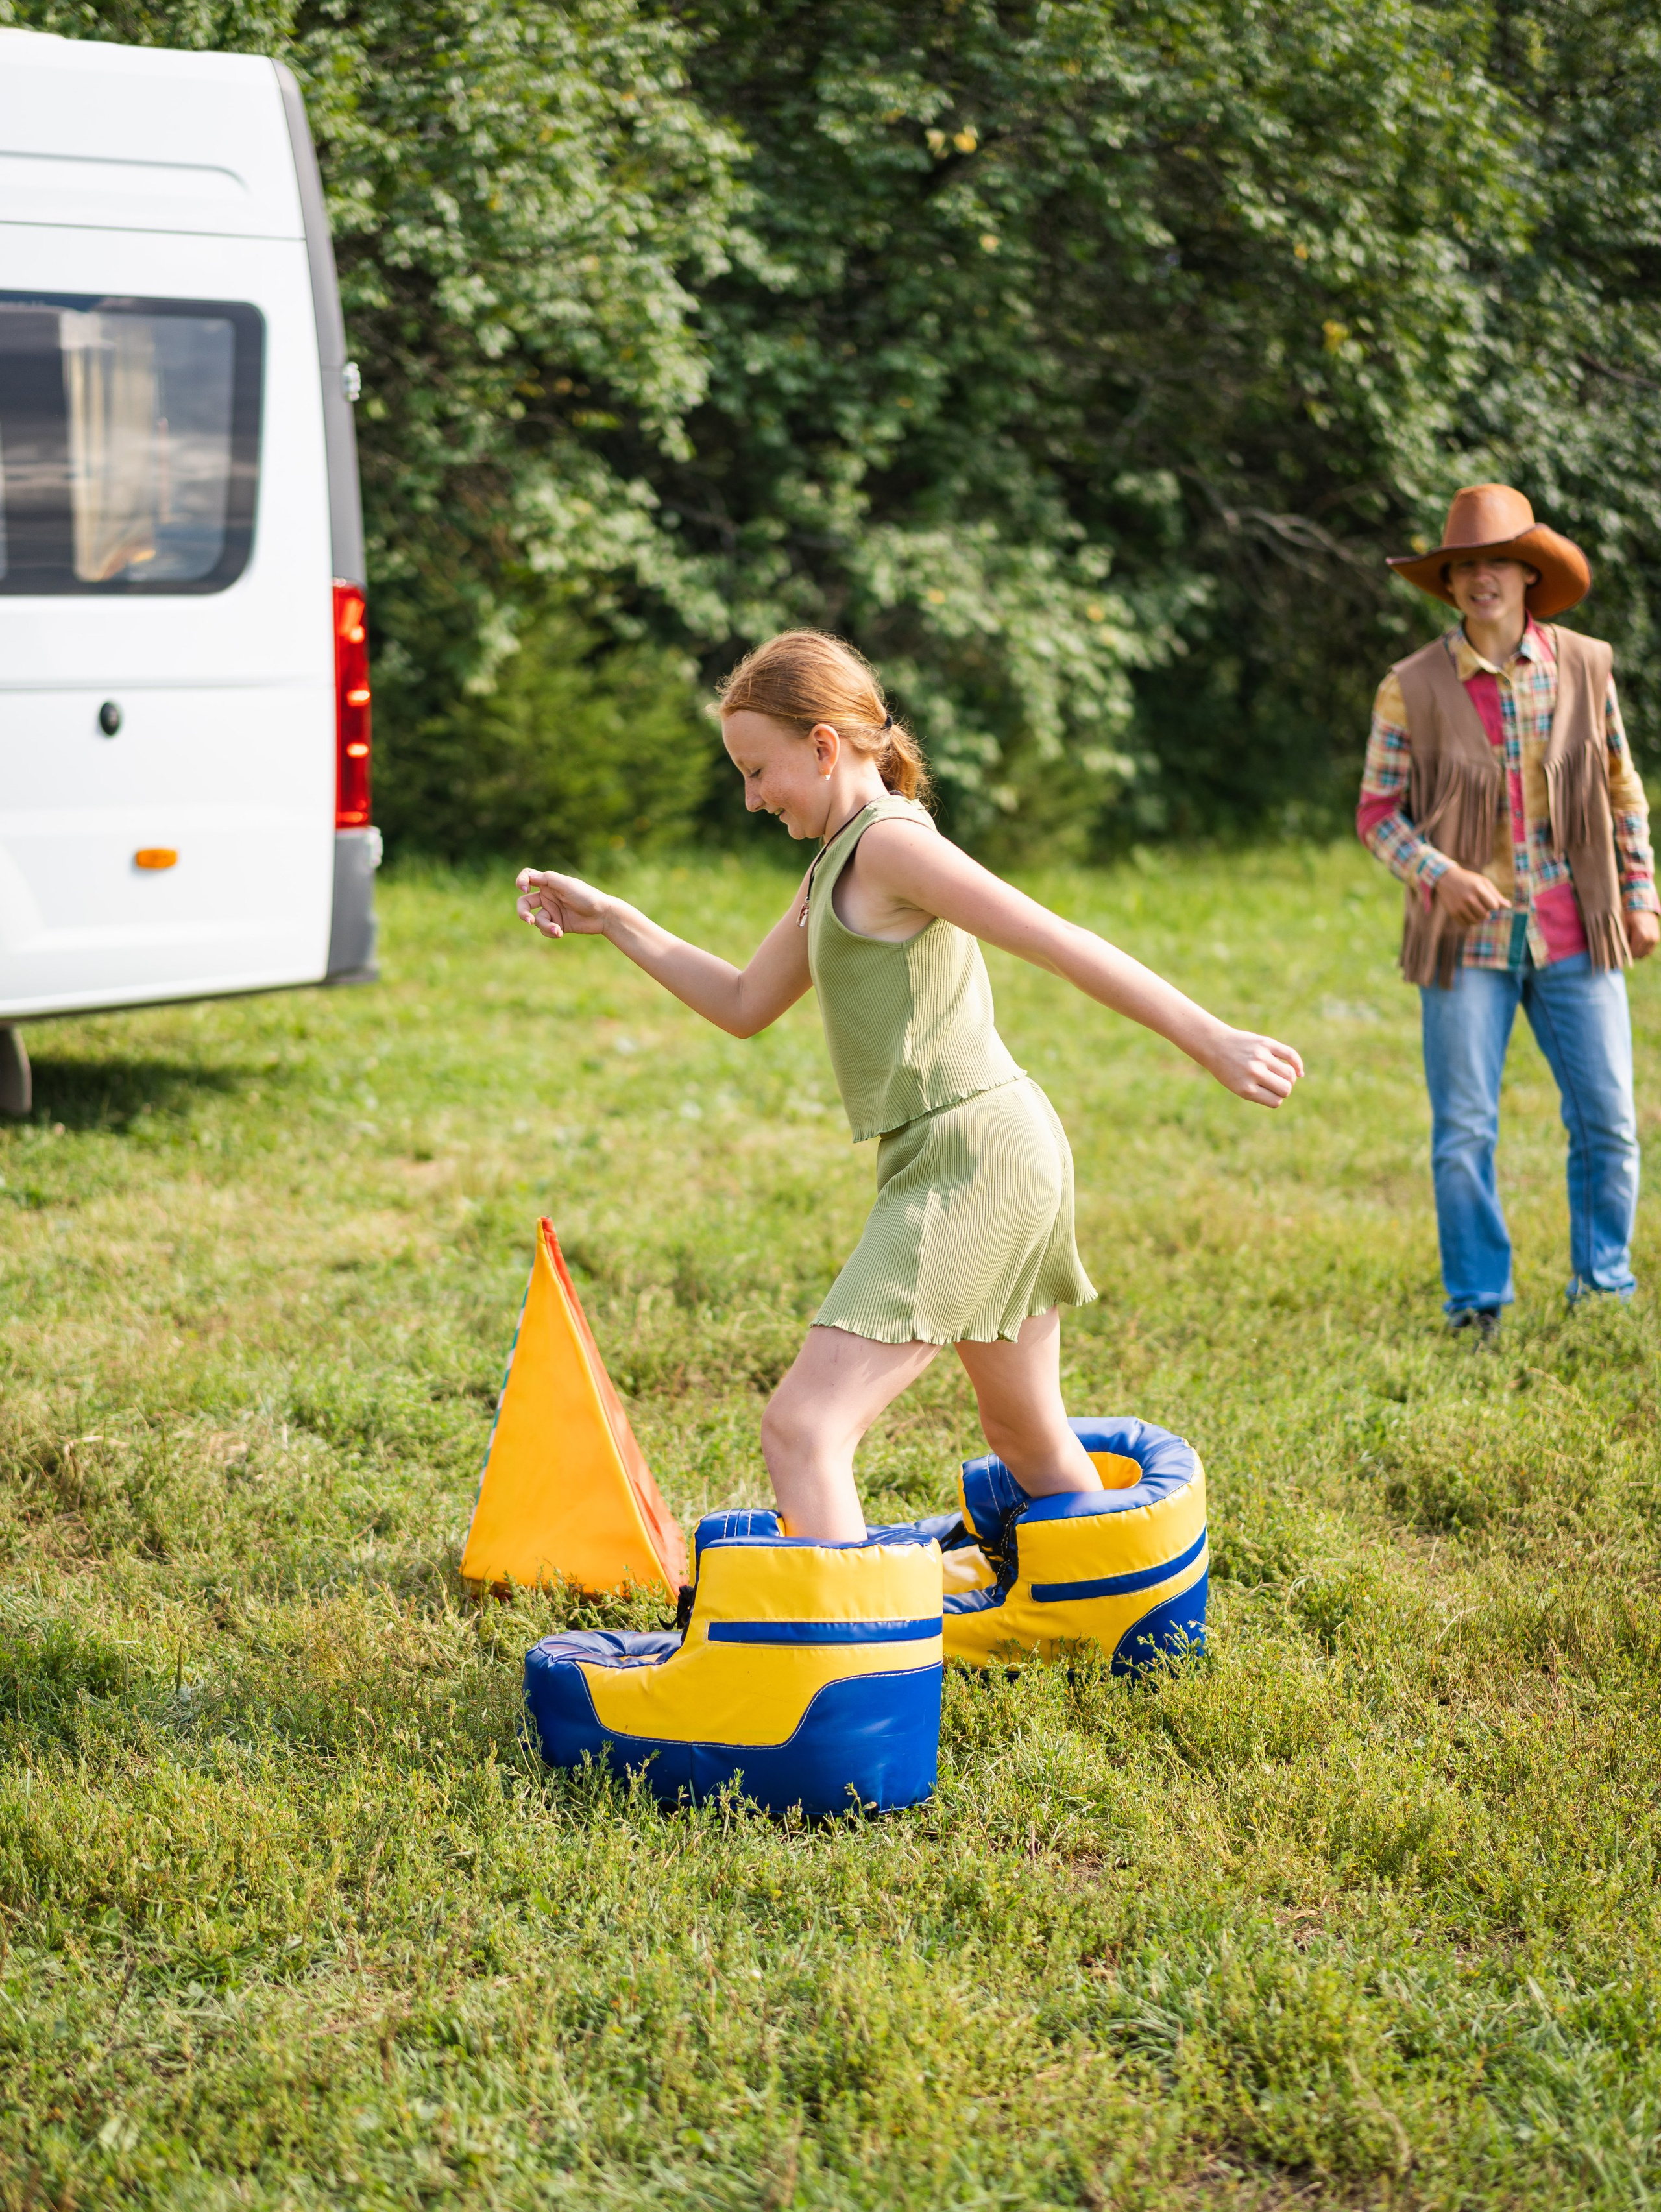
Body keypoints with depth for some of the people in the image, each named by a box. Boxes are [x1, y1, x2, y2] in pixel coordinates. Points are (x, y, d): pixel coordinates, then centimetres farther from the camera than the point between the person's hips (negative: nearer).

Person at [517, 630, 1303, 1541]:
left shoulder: (889, 842, -12)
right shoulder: (836, 865, 18)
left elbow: (1060, 943, -19)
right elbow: (745, 1005, 26)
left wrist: (1212, 1041, -24)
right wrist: (612, 921, 22)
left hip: (972, 1158, -11)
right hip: (997, 1158, 11)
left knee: (801, 1428, -16)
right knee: (1029, 1441, 23)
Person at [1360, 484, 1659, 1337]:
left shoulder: (1585, 666, 2)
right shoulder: (1412, 687, -4)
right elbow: (1377, 810, 0)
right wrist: (1442, 875, -16)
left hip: (1575, 937, 2)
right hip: (1468, 939, -2)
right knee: (1463, 1132, 1)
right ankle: (1477, 1305, 14)